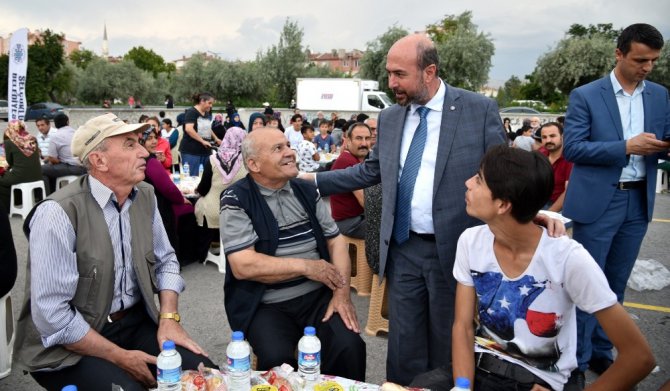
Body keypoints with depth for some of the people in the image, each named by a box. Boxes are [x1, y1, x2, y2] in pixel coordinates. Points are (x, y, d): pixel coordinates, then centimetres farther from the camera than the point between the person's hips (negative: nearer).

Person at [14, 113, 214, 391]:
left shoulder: (145, 196, 1)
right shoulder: (58, 213, -20)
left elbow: (165, 261, 11)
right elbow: (52, 315, -21)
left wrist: (169, 318, -5)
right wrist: (120, 357, -16)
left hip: (136, 322, 6)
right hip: (71, 344, -5)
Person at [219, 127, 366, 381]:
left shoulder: (307, 191, 10)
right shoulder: (236, 200, -7)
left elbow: (335, 241, 10)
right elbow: (243, 266, -16)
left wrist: (342, 292, -6)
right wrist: (307, 267, -12)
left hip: (319, 296, 4)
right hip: (267, 306, -3)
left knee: (349, 347, -20)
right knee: (278, 361, -28)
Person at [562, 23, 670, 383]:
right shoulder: (585, 96, -6)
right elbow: (571, 148, -12)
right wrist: (626, 146, -20)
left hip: (639, 201, 5)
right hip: (598, 202, -5)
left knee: (615, 284, 15)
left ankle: (600, 352, 30)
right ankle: (577, 361, 15)